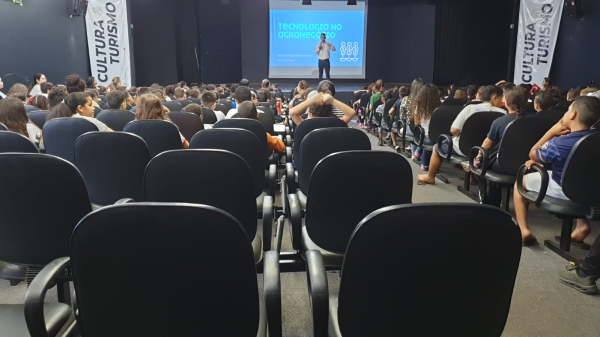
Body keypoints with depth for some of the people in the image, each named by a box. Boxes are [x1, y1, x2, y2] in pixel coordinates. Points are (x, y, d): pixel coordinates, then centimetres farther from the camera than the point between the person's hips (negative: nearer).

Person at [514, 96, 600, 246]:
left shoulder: (559, 143, -28)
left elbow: (533, 154, -8)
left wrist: (552, 132, -9)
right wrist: (541, 160, 8)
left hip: (562, 191, -6)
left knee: (521, 181, 15)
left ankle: (523, 229, 3)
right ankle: (582, 224, 28)